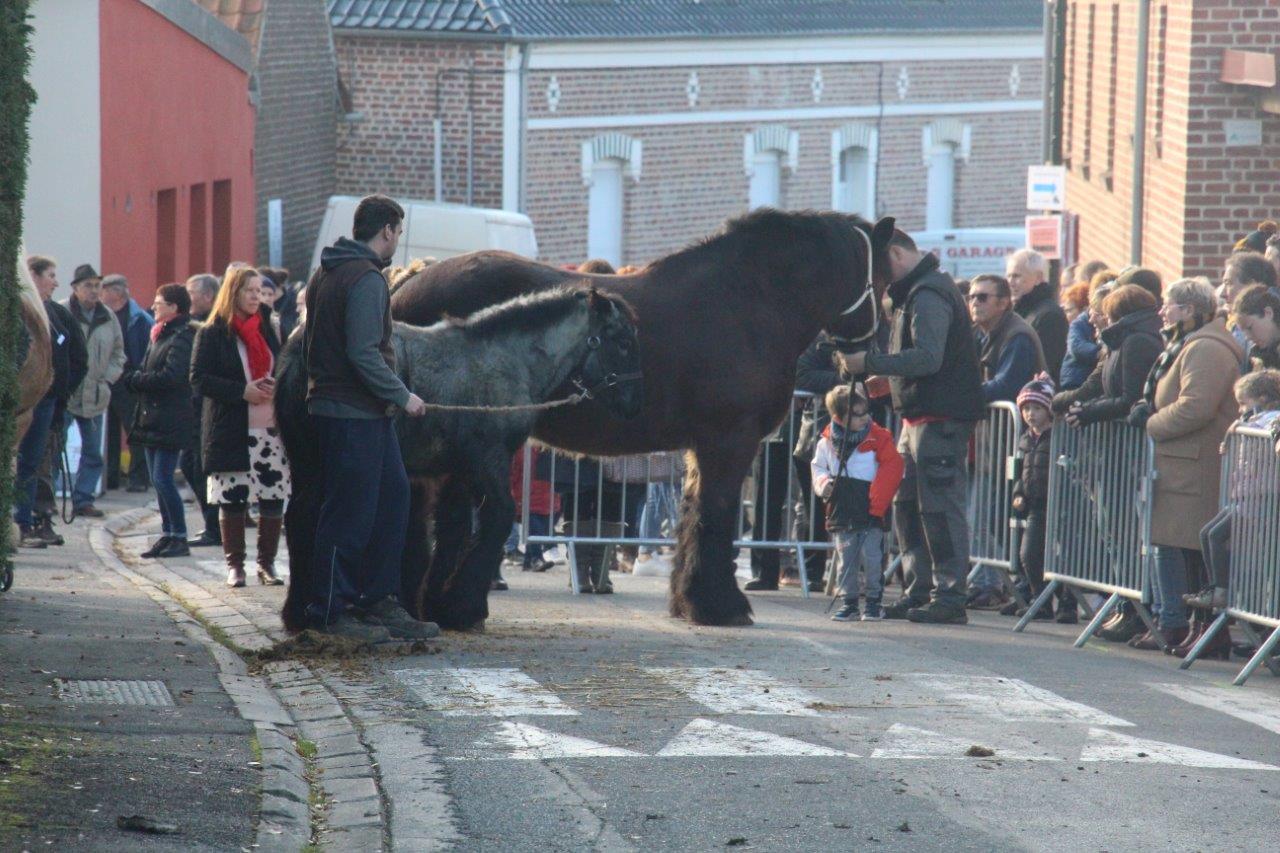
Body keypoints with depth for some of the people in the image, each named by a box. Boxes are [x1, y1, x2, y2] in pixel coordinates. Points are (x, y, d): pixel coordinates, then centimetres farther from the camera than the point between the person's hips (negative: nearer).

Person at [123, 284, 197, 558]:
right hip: (152, 417, 10)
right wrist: (136, 379, -3)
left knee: (163, 478, -11)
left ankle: (179, 538, -6)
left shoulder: (181, 337, -12)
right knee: (158, 479, 11)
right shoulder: (161, 335, 17)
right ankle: (169, 534, 16)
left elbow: (171, 376, -23)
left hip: (169, 420, -10)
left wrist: (134, 378, -11)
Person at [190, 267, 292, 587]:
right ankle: (234, 564, 9)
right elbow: (199, 379, -7)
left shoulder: (267, 330, 15)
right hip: (231, 431, -4)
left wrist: (276, 386, -2)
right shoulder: (212, 334, 0)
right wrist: (242, 391, -16)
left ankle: (267, 563, 10)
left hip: (271, 428, 4)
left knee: (274, 500, -1)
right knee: (232, 500, -1)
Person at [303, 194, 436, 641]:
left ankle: (379, 601, 17)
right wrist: (402, 396, -14)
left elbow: (309, 344, 22)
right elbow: (364, 353, -23)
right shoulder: (366, 278, -16)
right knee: (350, 510, -4)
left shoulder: (326, 274, 16)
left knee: (393, 495, 13)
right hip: (355, 415, -10)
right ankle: (331, 611, 2)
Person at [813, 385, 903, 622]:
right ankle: (850, 602, 17)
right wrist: (823, 483, -6)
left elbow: (892, 470, -6)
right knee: (846, 560, 8)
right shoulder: (828, 443, 4)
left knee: (871, 558, -5)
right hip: (841, 512, 3)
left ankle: (874, 601, 8)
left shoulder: (879, 439, -5)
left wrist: (878, 502, -12)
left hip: (871, 514, -3)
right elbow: (818, 468, 16)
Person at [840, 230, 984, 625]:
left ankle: (949, 597, -8)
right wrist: (884, 379, 12)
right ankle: (920, 592, 17)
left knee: (940, 507, -9)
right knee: (907, 505, 13)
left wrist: (869, 363, -21)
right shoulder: (914, 292, 20)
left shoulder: (928, 296, -14)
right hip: (919, 416, 11)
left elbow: (927, 358, -24)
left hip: (940, 418, -11)